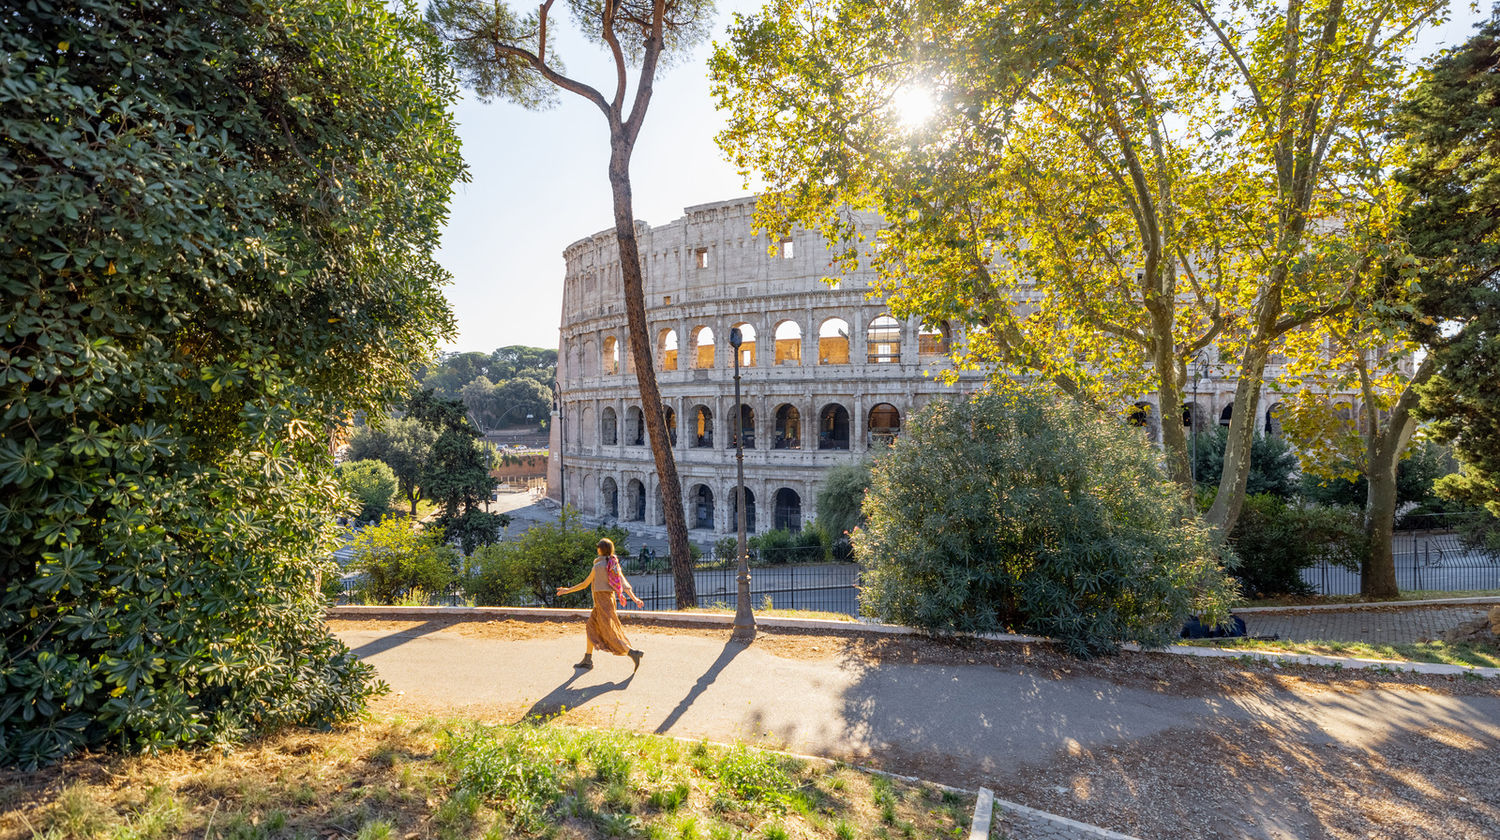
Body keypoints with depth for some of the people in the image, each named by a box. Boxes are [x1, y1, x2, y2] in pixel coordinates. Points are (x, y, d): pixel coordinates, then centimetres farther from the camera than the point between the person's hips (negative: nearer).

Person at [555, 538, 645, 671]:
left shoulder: (598, 566, -15)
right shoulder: (614, 565, 5)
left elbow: (585, 584, -7)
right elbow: (624, 583, -3)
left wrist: (568, 590, 5)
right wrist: (634, 598, -11)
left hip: (602, 601, -9)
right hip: (609, 598, 9)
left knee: (610, 635, -7)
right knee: (591, 627, 18)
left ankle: (634, 653, -15)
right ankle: (587, 660, 25)